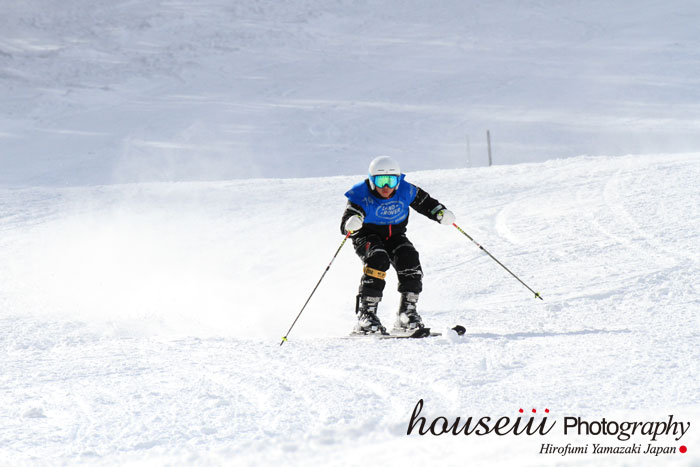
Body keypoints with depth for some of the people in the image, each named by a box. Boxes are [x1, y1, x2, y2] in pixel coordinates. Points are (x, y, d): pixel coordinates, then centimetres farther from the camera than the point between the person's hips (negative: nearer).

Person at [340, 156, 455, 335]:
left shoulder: (405, 191, -13)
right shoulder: (361, 196, -22)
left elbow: (426, 203, 3)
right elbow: (345, 226, -28)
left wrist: (441, 213, -18)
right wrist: (351, 223, -53)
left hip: (395, 236, 3)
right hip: (367, 237, -3)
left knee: (409, 257, -25)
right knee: (378, 259, -32)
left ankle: (407, 312, -16)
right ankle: (366, 315, -30)